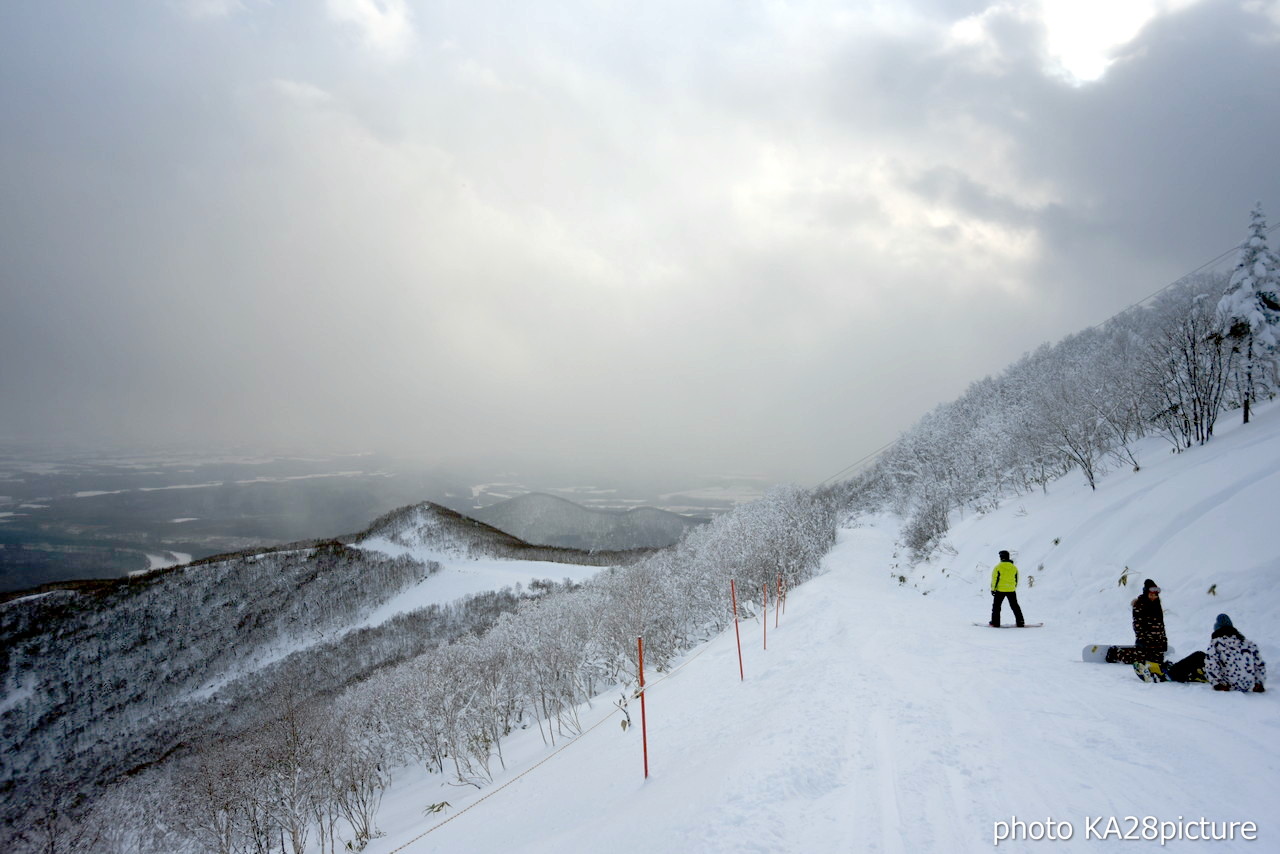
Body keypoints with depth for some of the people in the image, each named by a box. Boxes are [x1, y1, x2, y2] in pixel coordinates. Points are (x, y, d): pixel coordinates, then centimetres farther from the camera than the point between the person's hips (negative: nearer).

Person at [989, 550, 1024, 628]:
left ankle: (995, 622, 3)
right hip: (1011, 590, 4)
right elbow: (1016, 580, 11)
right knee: (1015, 606, 13)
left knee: (996, 606, 6)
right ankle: (1020, 622, 12)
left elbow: (995, 579, -9)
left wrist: (993, 589, -4)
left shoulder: (998, 567, -8)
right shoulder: (1014, 567, 5)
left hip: (1000, 590, -4)